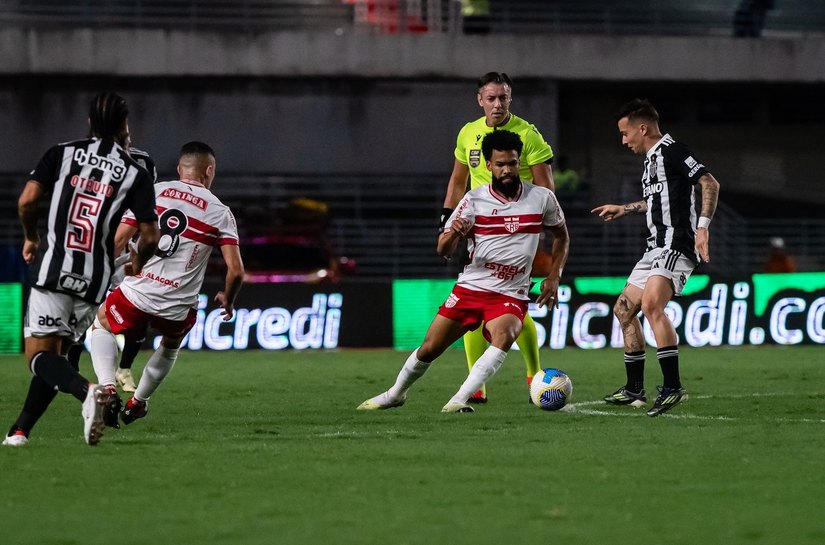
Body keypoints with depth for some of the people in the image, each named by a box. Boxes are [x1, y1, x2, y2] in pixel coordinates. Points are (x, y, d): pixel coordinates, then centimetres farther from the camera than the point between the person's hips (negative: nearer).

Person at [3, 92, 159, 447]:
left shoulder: (62, 154, 4)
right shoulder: (135, 174, 3)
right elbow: (150, 236, -2)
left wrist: (30, 238, 15)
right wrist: (138, 264, 20)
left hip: (53, 268, -2)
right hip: (96, 279, 2)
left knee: (40, 355, -4)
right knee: (56, 352, 15)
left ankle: (86, 391, -33)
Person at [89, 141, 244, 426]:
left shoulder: (152, 192, 4)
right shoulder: (220, 213, 2)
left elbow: (117, 241, 0)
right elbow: (235, 270, -4)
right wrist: (227, 300, 17)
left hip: (136, 294, -1)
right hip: (179, 308, 1)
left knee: (102, 325, 29)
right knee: (171, 345, 36)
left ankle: (107, 387, 5)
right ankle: (136, 403, 46)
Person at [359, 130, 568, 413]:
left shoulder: (542, 198, -2)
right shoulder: (474, 200, -5)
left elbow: (561, 235, 16)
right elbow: (443, 250, -6)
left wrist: (554, 277, 5)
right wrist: (452, 233, -30)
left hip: (511, 295, -1)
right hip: (470, 287, 1)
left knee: (503, 336, -33)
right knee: (430, 348, 0)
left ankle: (460, 400, -32)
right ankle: (395, 394, 28)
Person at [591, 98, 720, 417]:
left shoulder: (671, 151, -11)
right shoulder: (652, 158, 20)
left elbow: (710, 184, -20)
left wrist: (703, 227, -28)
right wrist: (624, 210, 42)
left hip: (676, 246, -11)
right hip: (657, 248, 11)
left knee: (651, 305, -29)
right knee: (624, 309, 15)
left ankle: (672, 387, -31)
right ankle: (634, 391, 21)